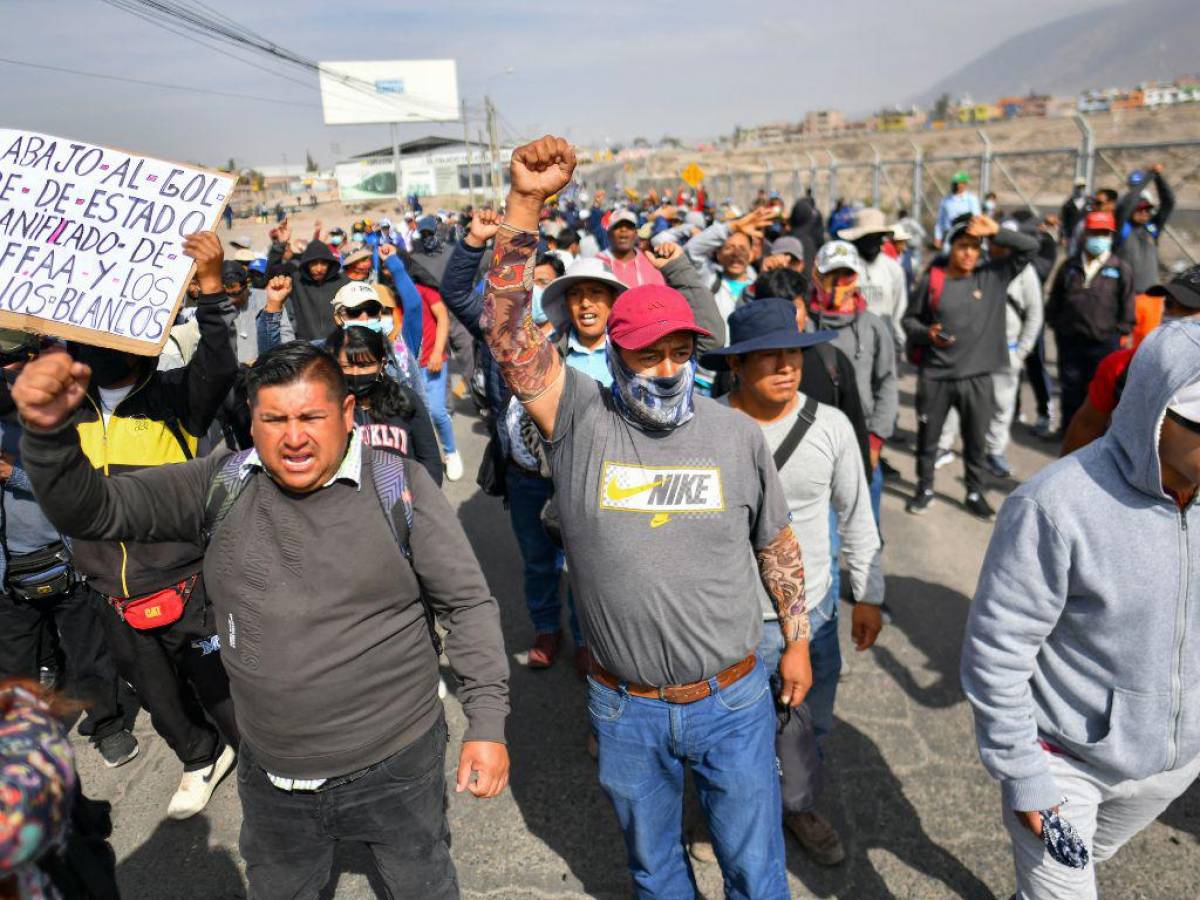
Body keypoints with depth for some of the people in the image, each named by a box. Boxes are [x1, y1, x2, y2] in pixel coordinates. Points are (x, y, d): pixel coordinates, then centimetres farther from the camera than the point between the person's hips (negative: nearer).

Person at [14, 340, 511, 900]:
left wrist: (487, 724, -13)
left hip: (396, 766, -3)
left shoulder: (399, 487, -14)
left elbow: (468, 604, -10)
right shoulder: (221, 487, -5)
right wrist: (49, 431, -25)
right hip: (270, 776, 3)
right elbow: (92, 511, -6)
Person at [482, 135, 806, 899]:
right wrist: (526, 204, -32)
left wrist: (797, 642, 10)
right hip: (626, 712, 0)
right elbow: (508, 328, -24)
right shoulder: (582, 421, -13)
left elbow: (777, 544, 6)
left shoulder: (738, 433, -7)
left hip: (733, 699, 1)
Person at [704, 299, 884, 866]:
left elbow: (857, 517, 2)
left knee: (811, 728, 24)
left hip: (814, 610, 3)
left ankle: (798, 805, 53)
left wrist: (869, 595, 6)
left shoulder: (830, 426, -10)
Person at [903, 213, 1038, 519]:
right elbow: (909, 319, 5)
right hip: (935, 375, -1)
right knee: (928, 436, 10)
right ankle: (924, 488, 29)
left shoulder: (993, 275, 1)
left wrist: (997, 231, -12)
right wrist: (926, 333, -15)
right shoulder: (932, 281, -4)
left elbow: (1030, 247, -1)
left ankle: (975, 493, 29)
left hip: (977, 376, 1)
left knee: (976, 440, 12)